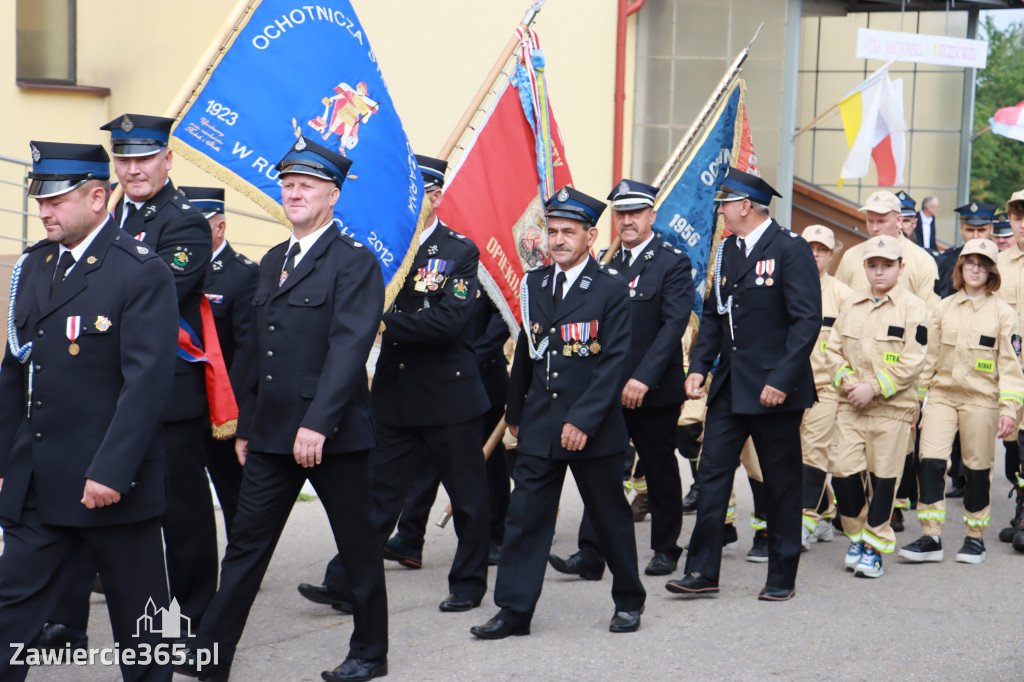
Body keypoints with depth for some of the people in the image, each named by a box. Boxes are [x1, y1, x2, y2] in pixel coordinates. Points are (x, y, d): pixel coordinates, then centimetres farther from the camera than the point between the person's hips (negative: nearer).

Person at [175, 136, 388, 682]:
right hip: (271, 433, 7)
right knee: (247, 543, 7)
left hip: (334, 433, -7)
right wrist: (246, 425, 16)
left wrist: (317, 423, -26)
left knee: (357, 545, 7)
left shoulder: (355, 262, -9)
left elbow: (349, 347, -18)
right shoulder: (273, 261, 15)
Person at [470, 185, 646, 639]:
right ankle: (514, 611, 6)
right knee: (524, 516, 1)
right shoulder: (534, 284, 9)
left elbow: (615, 362, -12)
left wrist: (583, 420, -18)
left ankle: (629, 601, 26)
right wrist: (514, 411, 20)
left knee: (610, 517, 8)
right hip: (539, 427, 4)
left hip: (594, 429, -4)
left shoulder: (611, 290, -7)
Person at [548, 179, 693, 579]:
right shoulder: (607, 264, 12)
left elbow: (673, 325, -15)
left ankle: (666, 549, 22)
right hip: (609, 388, 4)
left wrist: (643, 378, -23)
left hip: (654, 391, -4)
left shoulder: (673, 263, -5)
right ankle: (590, 553, -2)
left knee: (660, 470, 9)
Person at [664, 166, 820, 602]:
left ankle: (782, 577, 16)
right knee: (712, 475, 2)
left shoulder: (790, 250, -11)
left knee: (781, 484, 5)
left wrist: (782, 379, -21)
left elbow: (807, 320, -15)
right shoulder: (727, 250, 11)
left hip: (773, 388, -6)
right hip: (729, 385, 7)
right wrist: (698, 366, 4)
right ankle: (702, 571, 7)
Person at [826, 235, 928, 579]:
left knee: (882, 478, 1)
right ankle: (857, 534, 18)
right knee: (843, 472, -3)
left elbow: (912, 362, -10)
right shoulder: (852, 304, 11)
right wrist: (847, 381, -4)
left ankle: (876, 546, 13)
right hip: (851, 406, 4)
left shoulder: (913, 308, -3)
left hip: (891, 408, -4)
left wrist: (874, 388, -14)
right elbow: (833, 348, 13)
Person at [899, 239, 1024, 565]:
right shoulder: (944, 308, 9)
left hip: (981, 400, -2)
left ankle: (975, 537, 19)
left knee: (977, 468, 4)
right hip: (942, 395, 2)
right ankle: (931, 538, -4)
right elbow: (929, 357, 13)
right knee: (930, 462, -10)